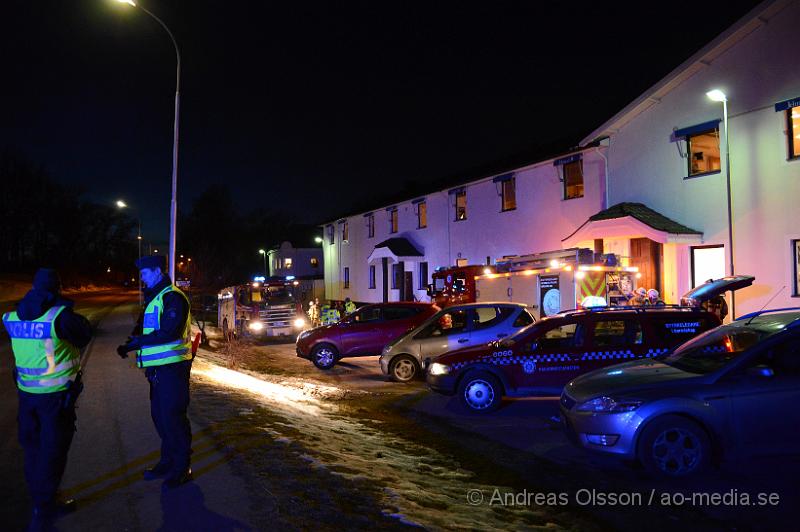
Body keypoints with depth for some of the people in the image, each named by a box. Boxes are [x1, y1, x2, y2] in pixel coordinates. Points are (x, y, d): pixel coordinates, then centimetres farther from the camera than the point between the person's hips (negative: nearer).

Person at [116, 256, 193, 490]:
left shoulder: (173, 297, -14)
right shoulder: (154, 299, 18)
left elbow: (170, 332, -24)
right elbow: (145, 329, 18)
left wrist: (137, 342, -18)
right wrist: (130, 343, -1)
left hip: (172, 368, -10)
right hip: (158, 368, 10)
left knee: (173, 418, -4)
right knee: (160, 416, 17)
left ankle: (182, 469, 7)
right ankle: (168, 461, 31)